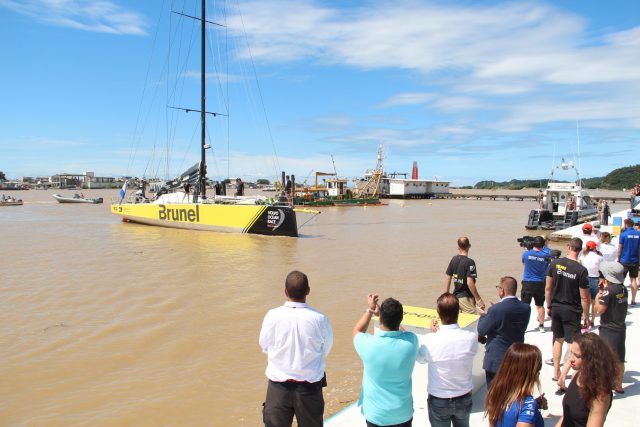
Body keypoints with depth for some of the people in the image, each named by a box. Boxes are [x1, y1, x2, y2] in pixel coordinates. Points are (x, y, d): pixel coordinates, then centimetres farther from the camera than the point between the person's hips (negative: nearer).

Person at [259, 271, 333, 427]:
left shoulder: (272, 316, -16)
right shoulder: (319, 319, -17)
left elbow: (264, 346, -1)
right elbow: (326, 348, -2)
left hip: (279, 386, 0)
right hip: (310, 385, 0)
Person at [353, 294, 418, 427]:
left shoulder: (368, 344, -23)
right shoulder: (411, 341, -19)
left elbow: (357, 331, 2)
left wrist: (369, 311, 9)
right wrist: (383, 313, 11)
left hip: (375, 414, -1)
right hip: (403, 413, 1)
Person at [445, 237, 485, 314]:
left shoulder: (453, 260, 5)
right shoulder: (469, 262, -15)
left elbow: (448, 279, 9)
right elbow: (469, 283, -21)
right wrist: (479, 300, -15)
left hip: (456, 296, 7)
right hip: (466, 298, -7)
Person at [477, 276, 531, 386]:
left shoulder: (495, 309, -22)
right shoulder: (526, 308, -5)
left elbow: (481, 331, -13)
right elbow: (522, 329, 9)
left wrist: (483, 315, 6)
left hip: (496, 360, -5)